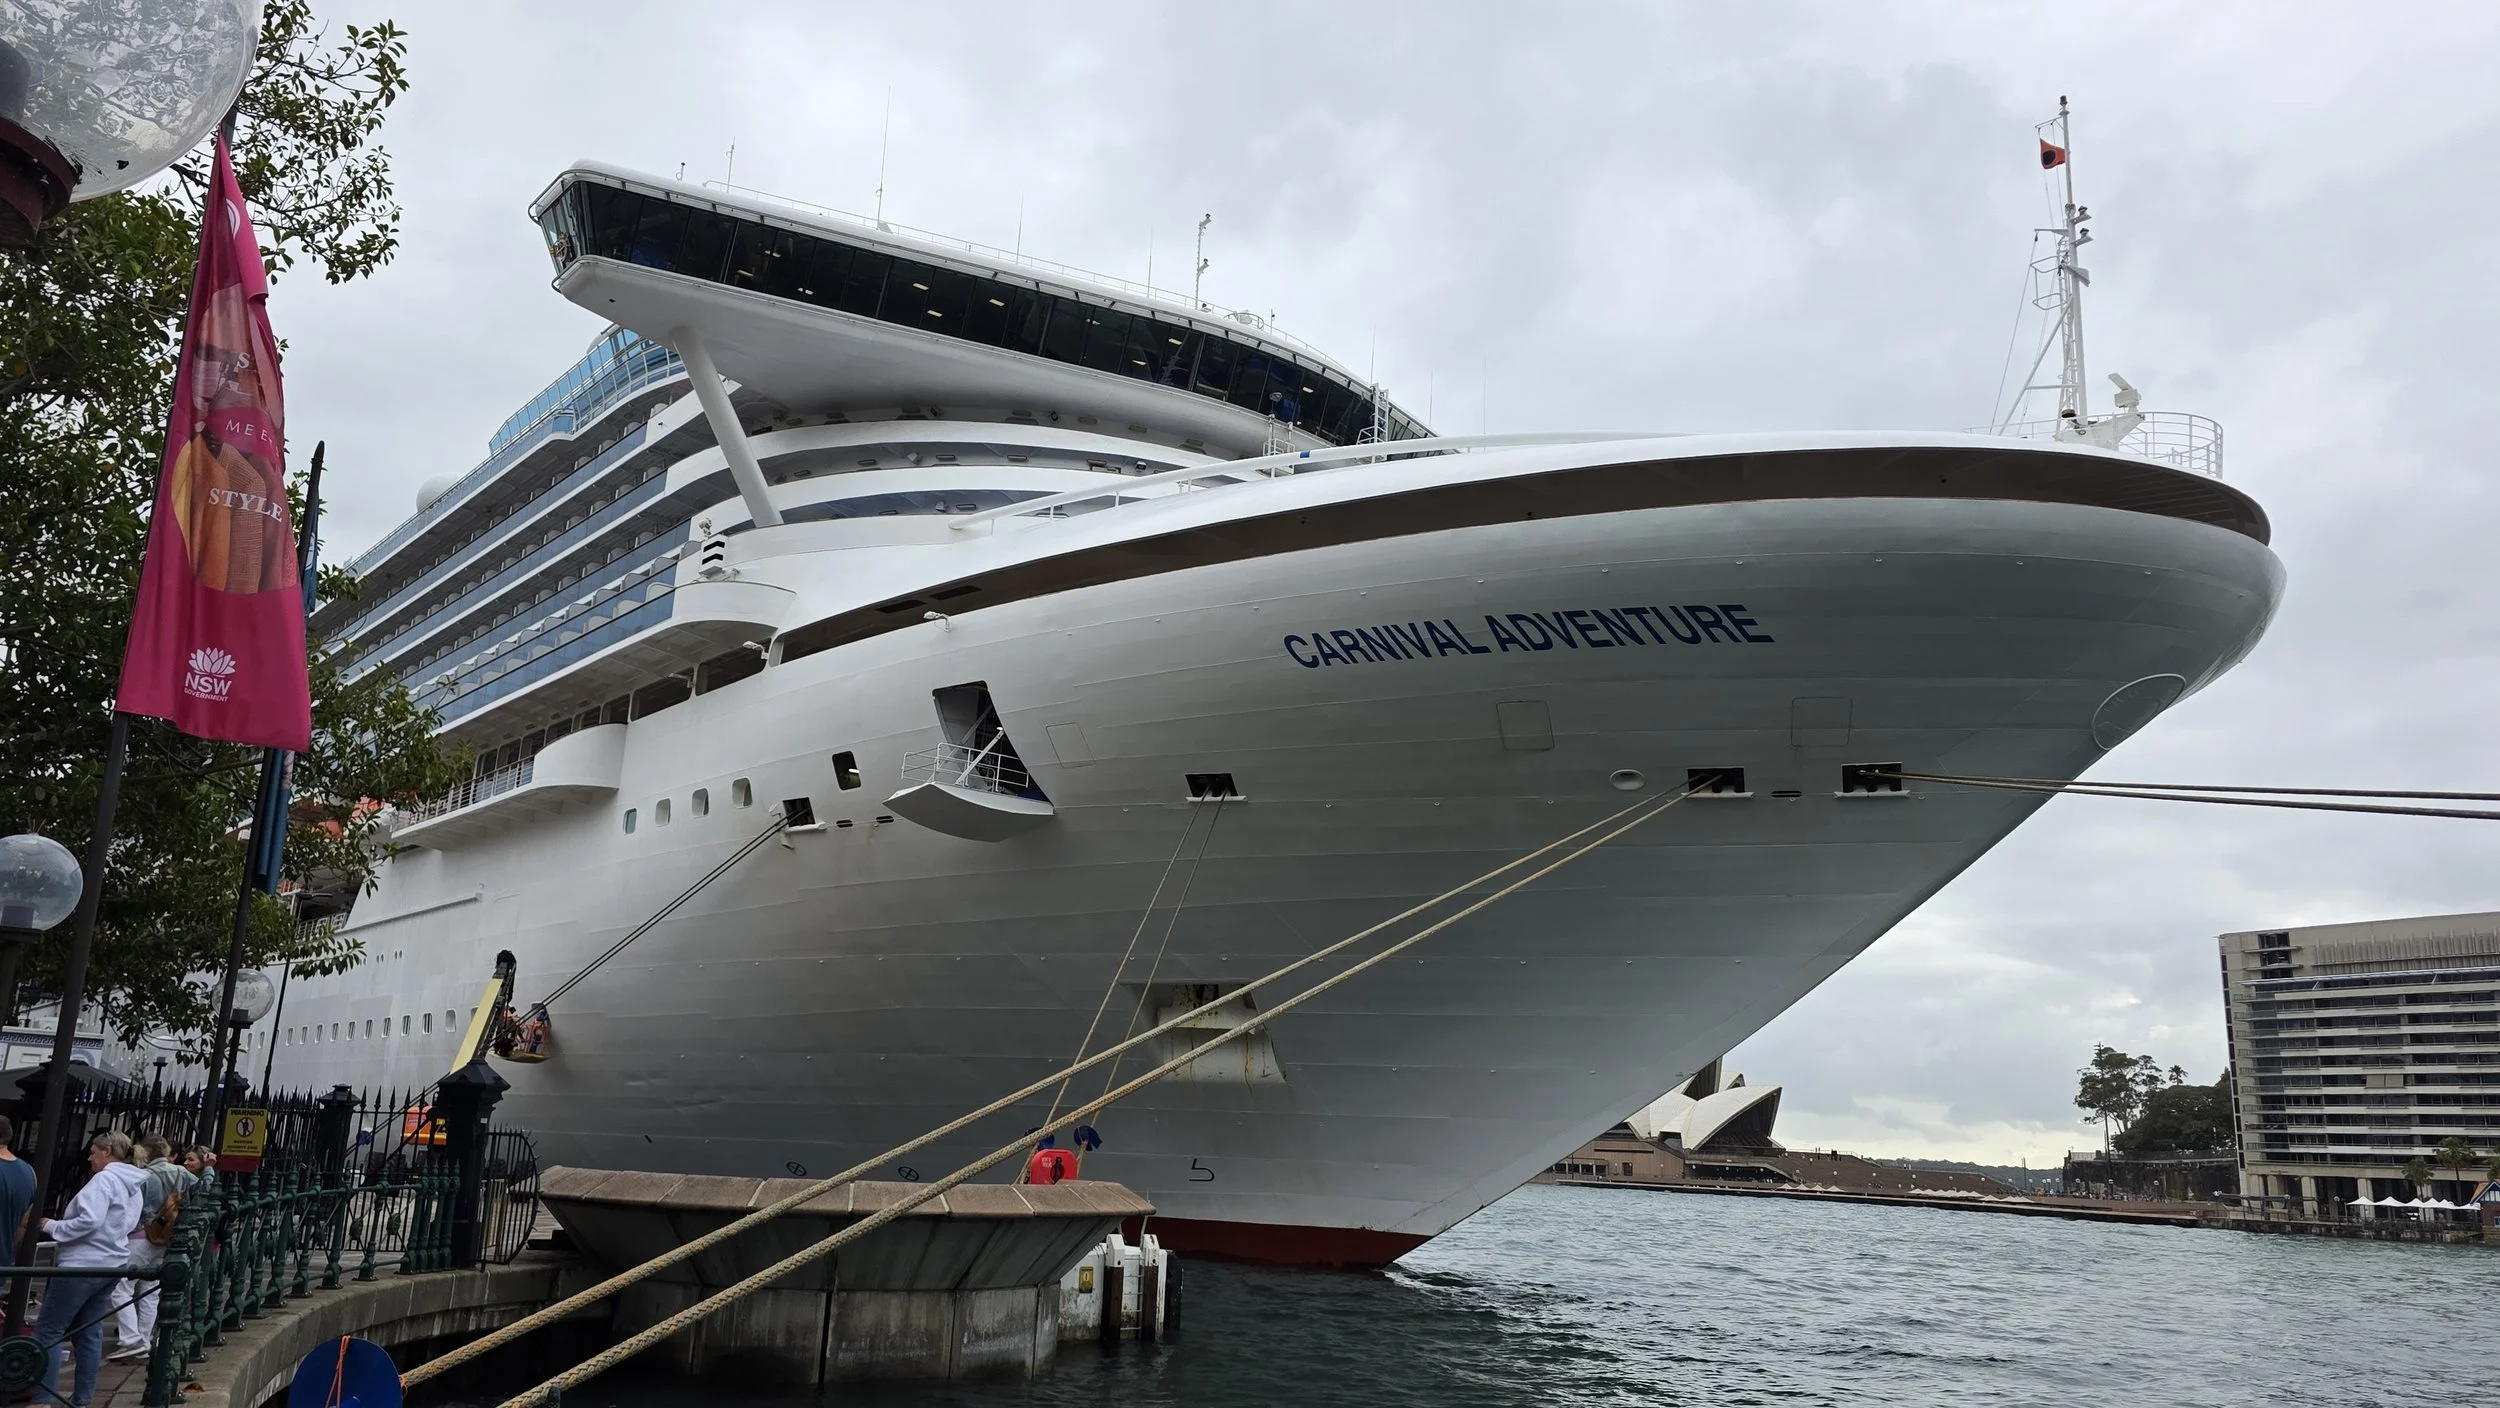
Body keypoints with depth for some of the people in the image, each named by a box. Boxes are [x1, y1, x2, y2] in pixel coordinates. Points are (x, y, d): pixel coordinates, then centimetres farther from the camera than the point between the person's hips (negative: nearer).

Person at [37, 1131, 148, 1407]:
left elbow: (90, 1220, -26)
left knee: (48, 1330, -2)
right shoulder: (133, 1185, 15)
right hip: (111, 1263, 9)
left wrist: (52, 1226, -14)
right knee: (90, 1332, 12)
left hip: (83, 1264, -9)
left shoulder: (104, 1179, -15)